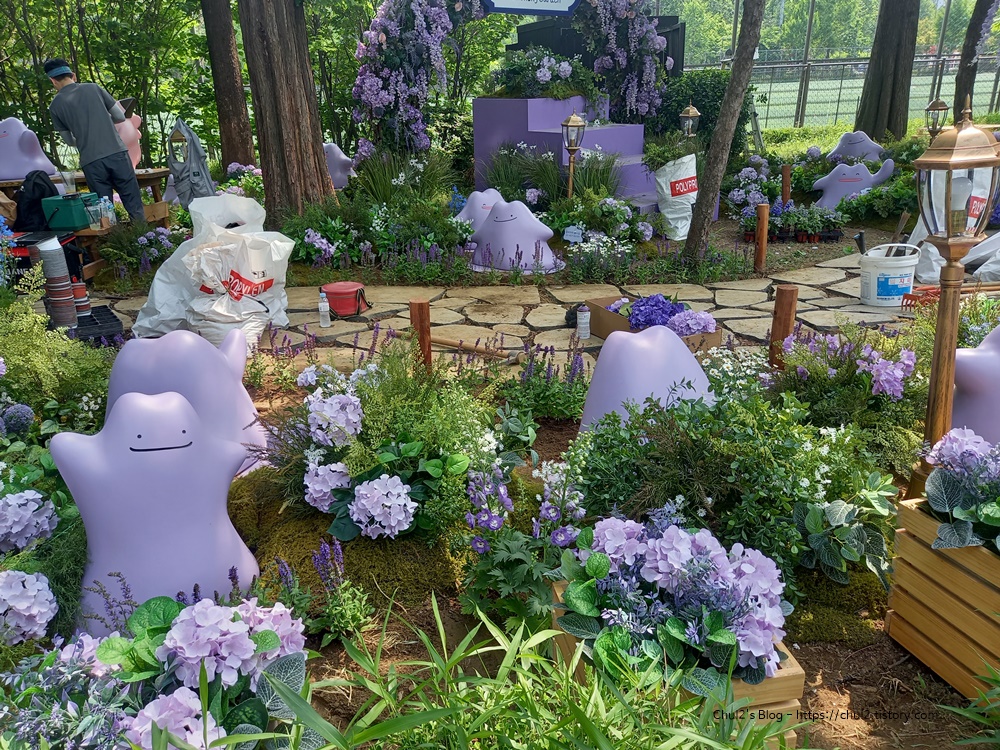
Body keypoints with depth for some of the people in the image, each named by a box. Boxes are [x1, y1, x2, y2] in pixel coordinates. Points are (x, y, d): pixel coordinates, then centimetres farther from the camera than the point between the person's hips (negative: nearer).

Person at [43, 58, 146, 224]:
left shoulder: (55, 106, 8)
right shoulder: (93, 88, 9)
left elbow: (69, 140, 18)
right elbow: (121, 116, 13)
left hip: (91, 161, 0)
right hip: (117, 153, 1)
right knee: (133, 204, 5)